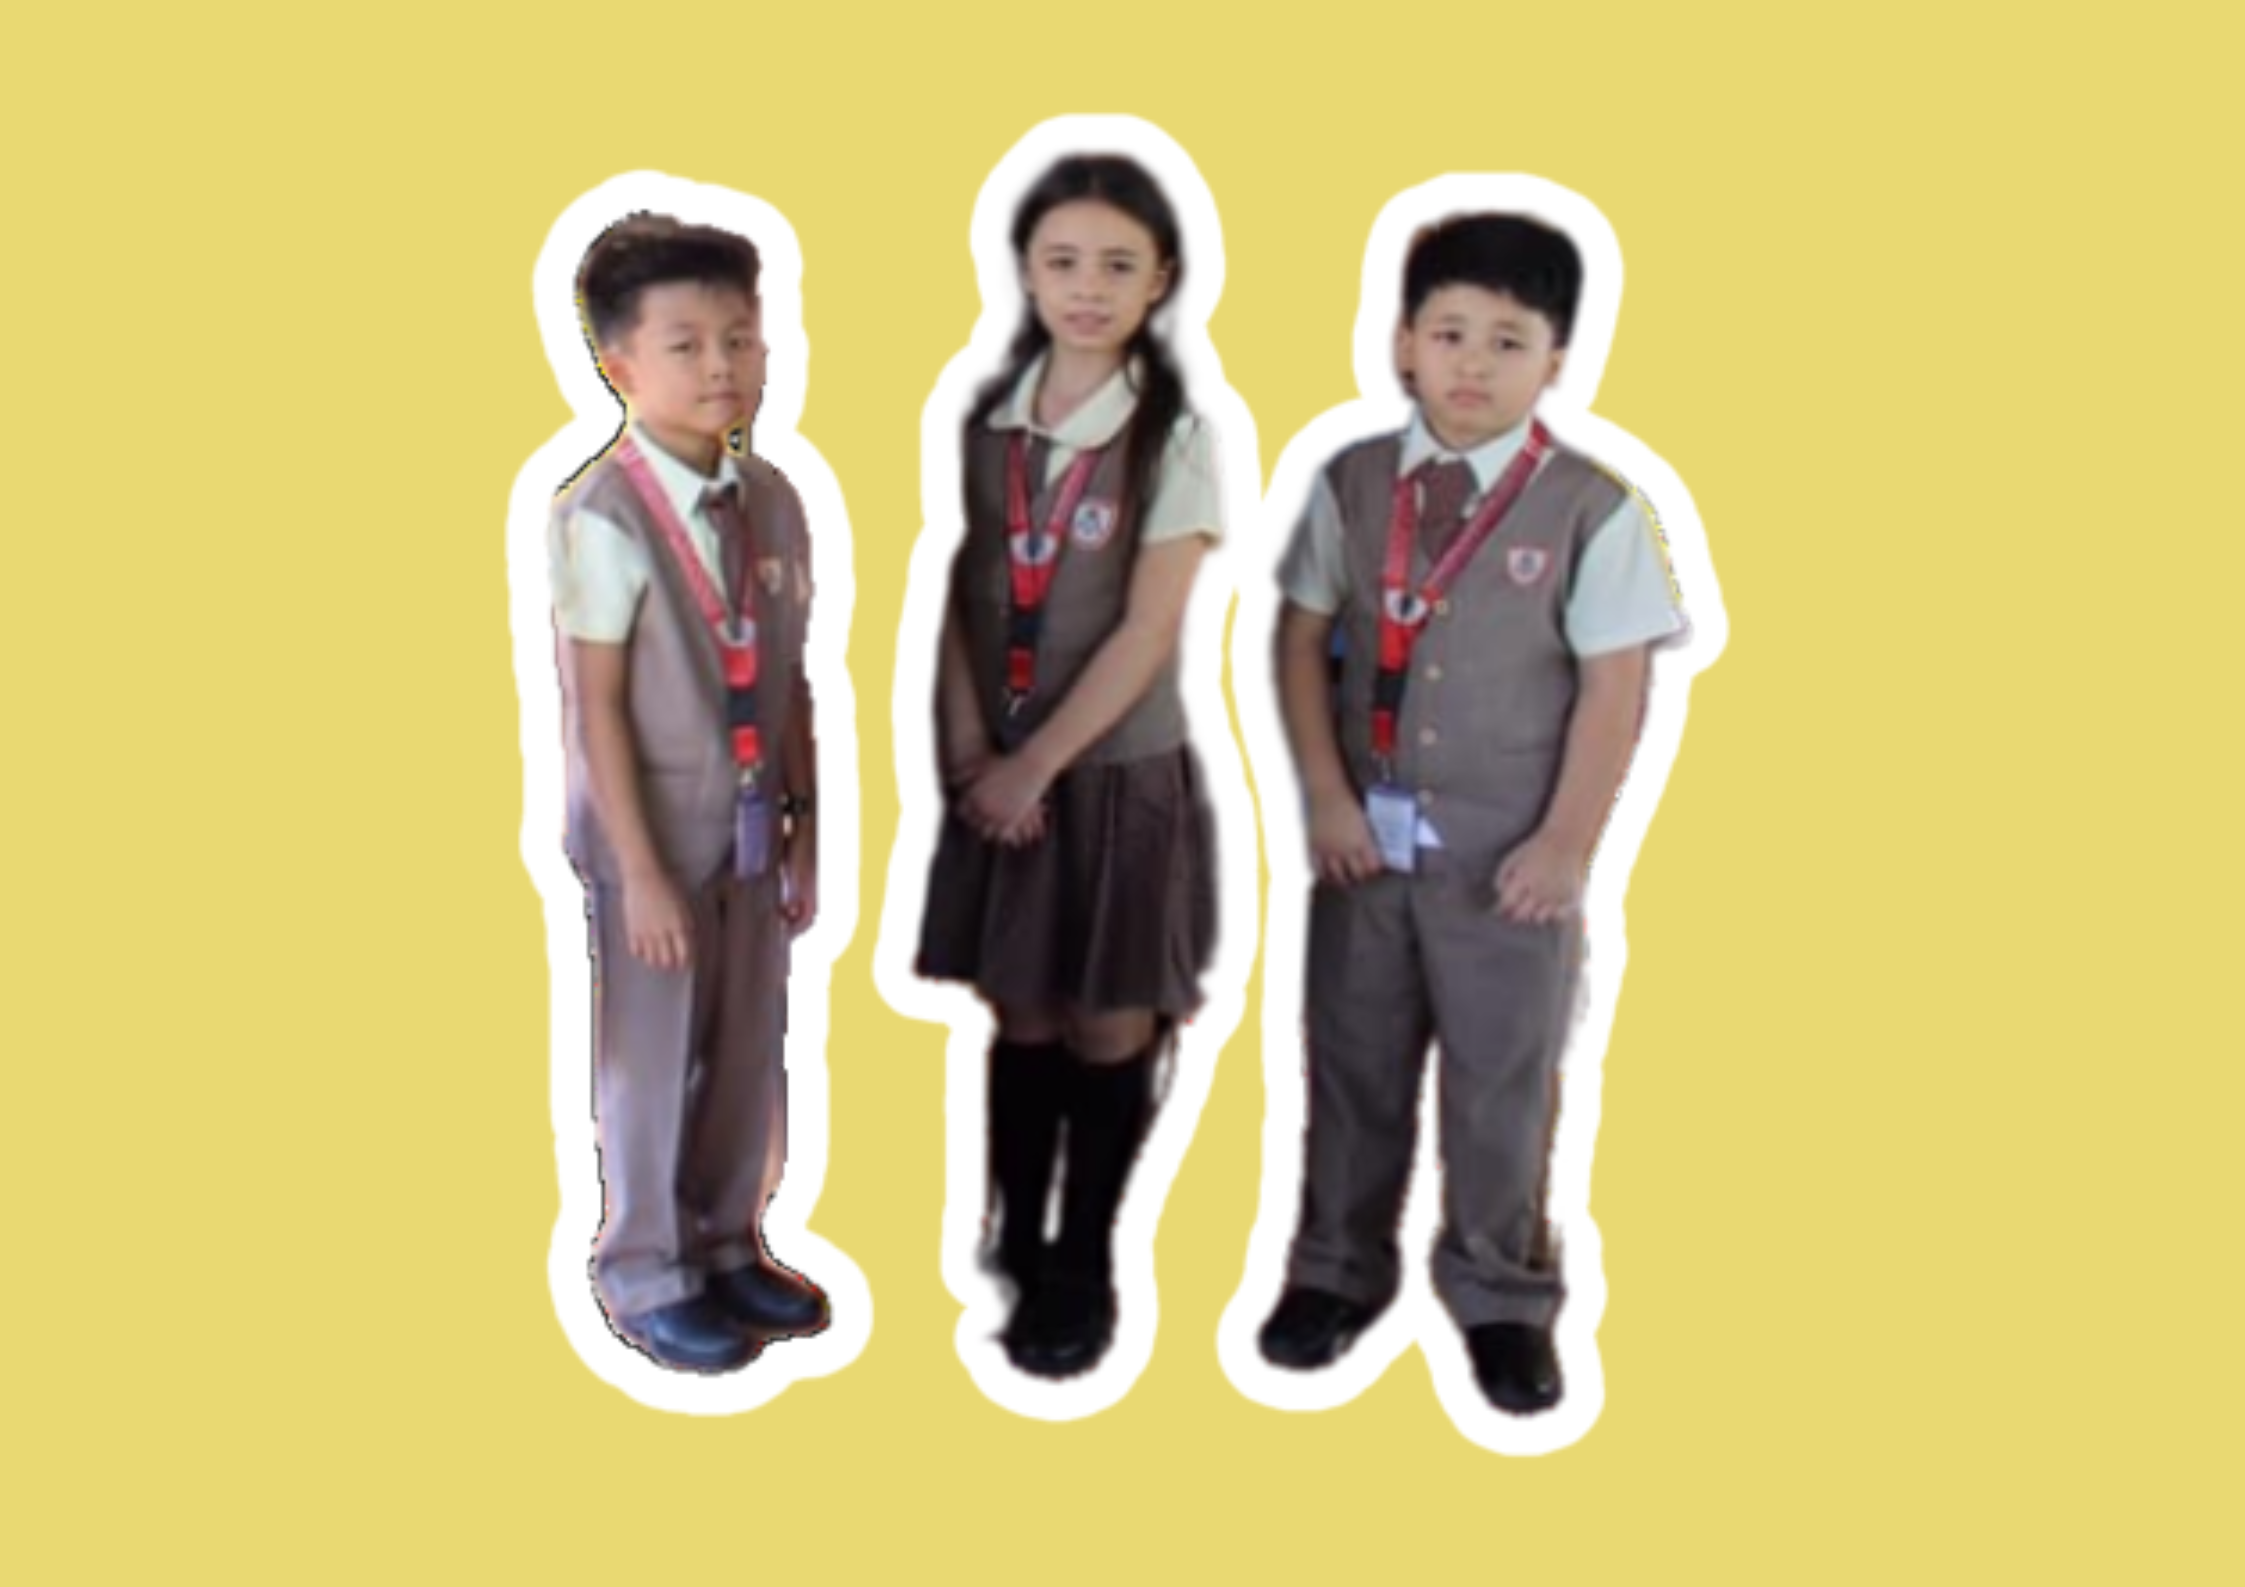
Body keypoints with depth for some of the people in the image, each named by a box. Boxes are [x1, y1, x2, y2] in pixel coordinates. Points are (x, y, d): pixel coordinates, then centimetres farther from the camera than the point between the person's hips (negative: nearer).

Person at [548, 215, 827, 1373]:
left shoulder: (774, 502, 2)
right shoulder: (603, 518, -16)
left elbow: (792, 686, 6)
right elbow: (596, 708, -16)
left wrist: (804, 828, 7)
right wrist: (640, 869, -16)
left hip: (753, 831, 6)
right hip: (655, 837, -6)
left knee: (750, 1055, 16)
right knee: (650, 1063, 8)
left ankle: (726, 1244, 36)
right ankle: (645, 1276, 27)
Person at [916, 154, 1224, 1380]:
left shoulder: (1177, 437, -10)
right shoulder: (984, 420, 3)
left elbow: (1146, 635, -14)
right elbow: (956, 598, 1)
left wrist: (1037, 764, -14)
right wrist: (970, 748, -10)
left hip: (1118, 767, -3)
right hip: (998, 769, 3)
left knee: (1109, 1030, 7)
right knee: (1021, 1021, 12)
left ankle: (1085, 1270, 23)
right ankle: (1013, 1253, 28)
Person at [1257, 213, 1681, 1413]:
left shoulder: (1590, 507, -9)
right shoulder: (1351, 483, 0)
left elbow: (1615, 688, -8)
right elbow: (1302, 642, 1)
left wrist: (1566, 843, -10)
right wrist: (1327, 799, -6)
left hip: (1507, 850, -2)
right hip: (1368, 835, 3)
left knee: (1504, 1079, 10)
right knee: (1353, 1063, 15)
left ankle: (1500, 1296, 29)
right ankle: (1337, 1268, 34)